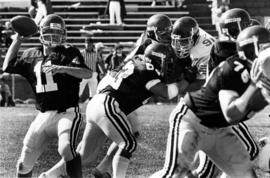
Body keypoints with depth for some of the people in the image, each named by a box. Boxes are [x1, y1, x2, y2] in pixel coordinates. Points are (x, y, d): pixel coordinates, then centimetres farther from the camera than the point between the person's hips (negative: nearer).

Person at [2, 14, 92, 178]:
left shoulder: (69, 53, -4)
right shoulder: (32, 55, 11)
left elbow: (87, 73, -19)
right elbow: (8, 66, 22)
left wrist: (62, 68, -35)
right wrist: (18, 40, 16)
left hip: (67, 113, -5)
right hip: (43, 116, 5)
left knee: (66, 149, -32)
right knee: (25, 163, 6)